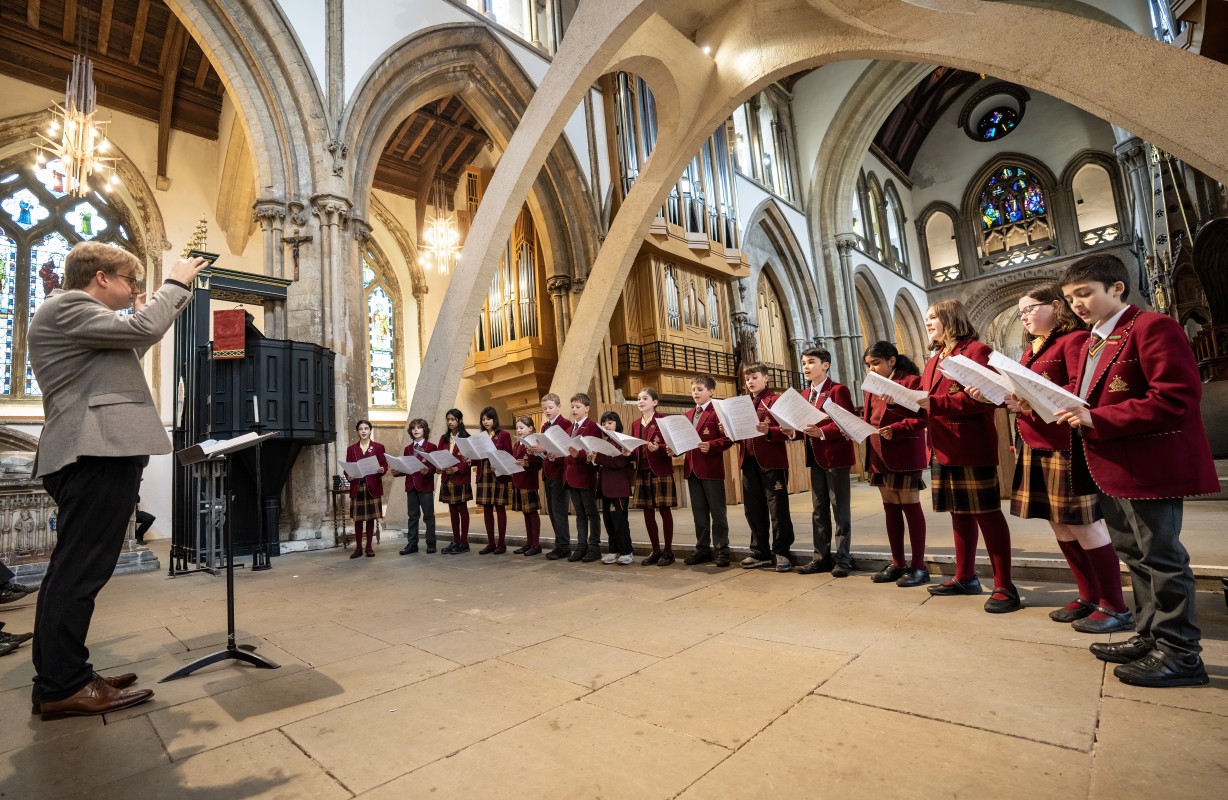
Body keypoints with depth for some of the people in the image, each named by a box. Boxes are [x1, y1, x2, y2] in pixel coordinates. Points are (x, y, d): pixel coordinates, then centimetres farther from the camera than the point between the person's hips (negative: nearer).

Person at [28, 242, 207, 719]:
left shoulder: (75, 316, 26)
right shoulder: (64, 306, -6)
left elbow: (127, 349, 30)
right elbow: (144, 329, -17)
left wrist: (143, 311, 25)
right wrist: (176, 284, -3)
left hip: (96, 453, 11)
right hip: (98, 454, -11)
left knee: (73, 570, 14)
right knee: (80, 571, -7)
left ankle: (58, 676, 23)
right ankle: (62, 687, 0)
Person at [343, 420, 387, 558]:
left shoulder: (378, 447, 6)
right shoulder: (351, 449, 10)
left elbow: (384, 464, 2)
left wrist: (382, 470, -19)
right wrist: (348, 477, -12)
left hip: (373, 487, -1)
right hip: (357, 487, 1)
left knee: (371, 518, 4)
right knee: (358, 519, 3)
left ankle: (369, 547, 12)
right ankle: (358, 548, 12)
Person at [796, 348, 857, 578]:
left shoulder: (838, 390, -9)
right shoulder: (806, 394, 14)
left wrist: (822, 433, -30)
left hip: (836, 455, -8)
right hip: (816, 457, 8)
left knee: (840, 509, 1)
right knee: (819, 509, 12)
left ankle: (843, 559, 10)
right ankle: (821, 557, 20)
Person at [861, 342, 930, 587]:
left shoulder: (912, 381, -7)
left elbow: (922, 418, -13)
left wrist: (896, 429, -24)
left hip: (905, 455, -7)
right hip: (880, 456, 7)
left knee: (910, 506, 0)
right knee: (890, 508, 12)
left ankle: (918, 567, 11)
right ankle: (897, 563, 22)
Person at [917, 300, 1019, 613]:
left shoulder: (976, 351, -8)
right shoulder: (934, 360, 18)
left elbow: (983, 397, -20)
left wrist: (935, 403, -24)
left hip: (973, 448, -8)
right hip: (944, 449, 8)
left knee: (987, 514, -2)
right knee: (959, 513, 15)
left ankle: (1004, 586, 7)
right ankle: (965, 577, 25)